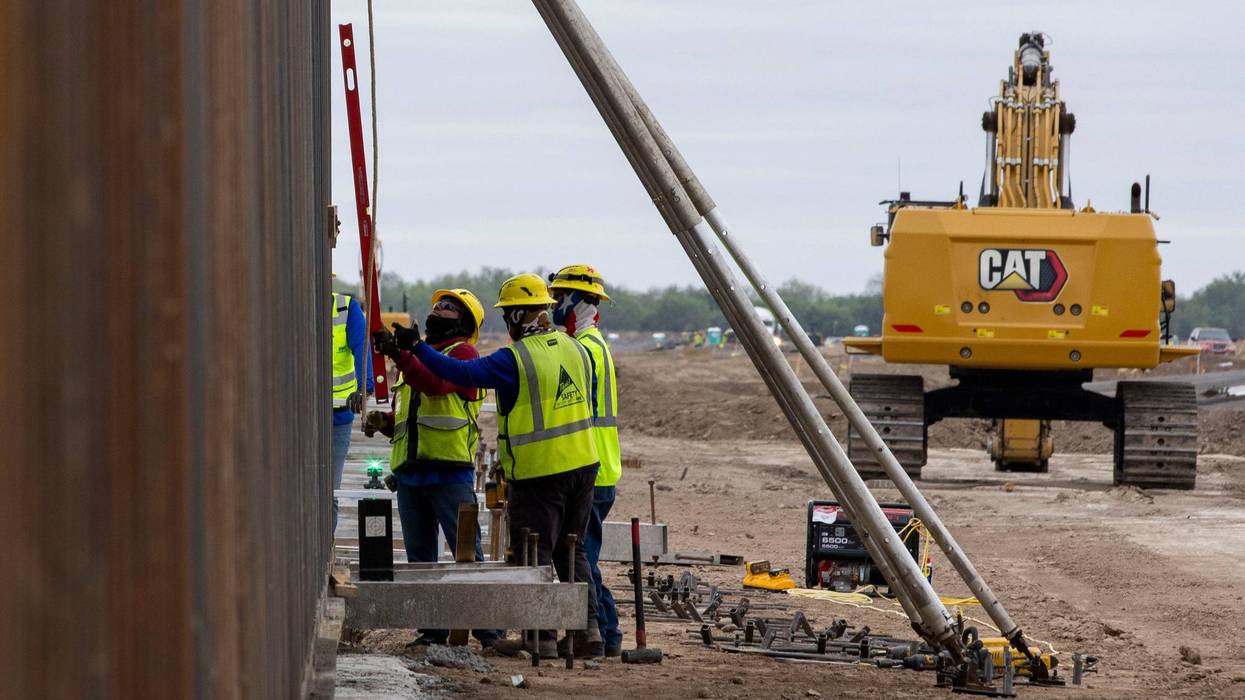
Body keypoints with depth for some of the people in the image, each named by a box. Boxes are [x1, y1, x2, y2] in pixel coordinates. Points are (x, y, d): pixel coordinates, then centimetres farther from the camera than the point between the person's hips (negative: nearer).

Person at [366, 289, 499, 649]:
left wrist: (398, 354, -26)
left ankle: (489, 630, -10)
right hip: (409, 469, 8)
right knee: (420, 557, 8)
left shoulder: (463, 353, 0)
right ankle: (432, 629, 12)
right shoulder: (416, 355, 24)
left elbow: (436, 383, -21)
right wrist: (382, 422, 10)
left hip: (449, 470, -8)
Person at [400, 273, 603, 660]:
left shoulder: (515, 359, -16)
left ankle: (543, 637, 0)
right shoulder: (575, 349, 6)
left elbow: (461, 373, -17)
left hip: (538, 473, -7)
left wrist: (419, 349, -7)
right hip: (582, 465, 7)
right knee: (570, 551, 15)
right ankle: (587, 629, 10)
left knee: (534, 555, 1)